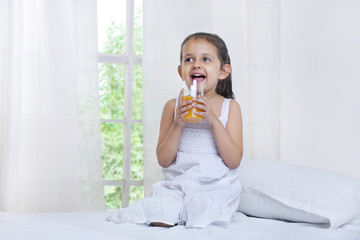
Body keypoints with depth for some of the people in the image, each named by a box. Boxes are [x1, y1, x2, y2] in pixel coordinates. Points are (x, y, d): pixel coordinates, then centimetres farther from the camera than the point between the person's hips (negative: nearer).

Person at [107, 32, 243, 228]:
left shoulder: (230, 107, 2)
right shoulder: (173, 106, 4)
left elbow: (234, 161, -8)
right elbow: (163, 160, 0)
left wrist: (214, 120, -17)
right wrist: (178, 124, -14)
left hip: (216, 187, 0)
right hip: (177, 184, 0)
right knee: (161, 219, -26)